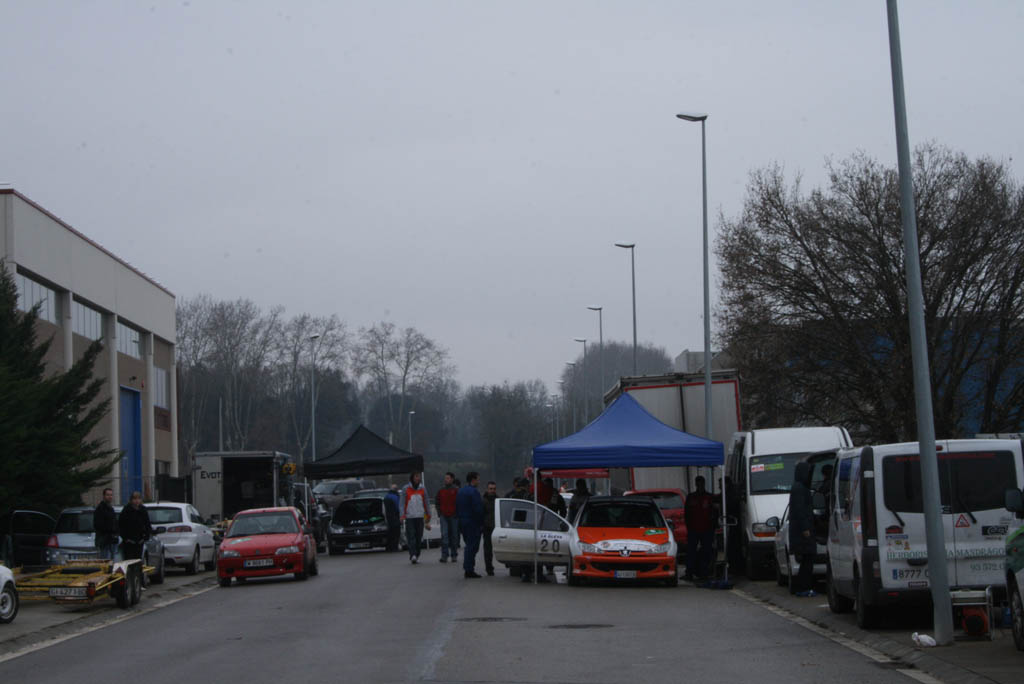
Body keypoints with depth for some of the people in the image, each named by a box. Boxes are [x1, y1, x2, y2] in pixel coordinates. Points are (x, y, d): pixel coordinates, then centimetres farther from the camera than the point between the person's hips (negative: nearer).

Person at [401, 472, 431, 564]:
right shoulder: (405, 489, 1)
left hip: (420, 517, 3)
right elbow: (402, 503, -2)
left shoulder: (422, 489, 10)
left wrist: (428, 515, 15)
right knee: (411, 537, -12)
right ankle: (413, 555, -21)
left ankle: (416, 556, 12)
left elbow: (426, 503, 16)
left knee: (419, 537, 4)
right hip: (409, 517, -3)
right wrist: (402, 515, -13)